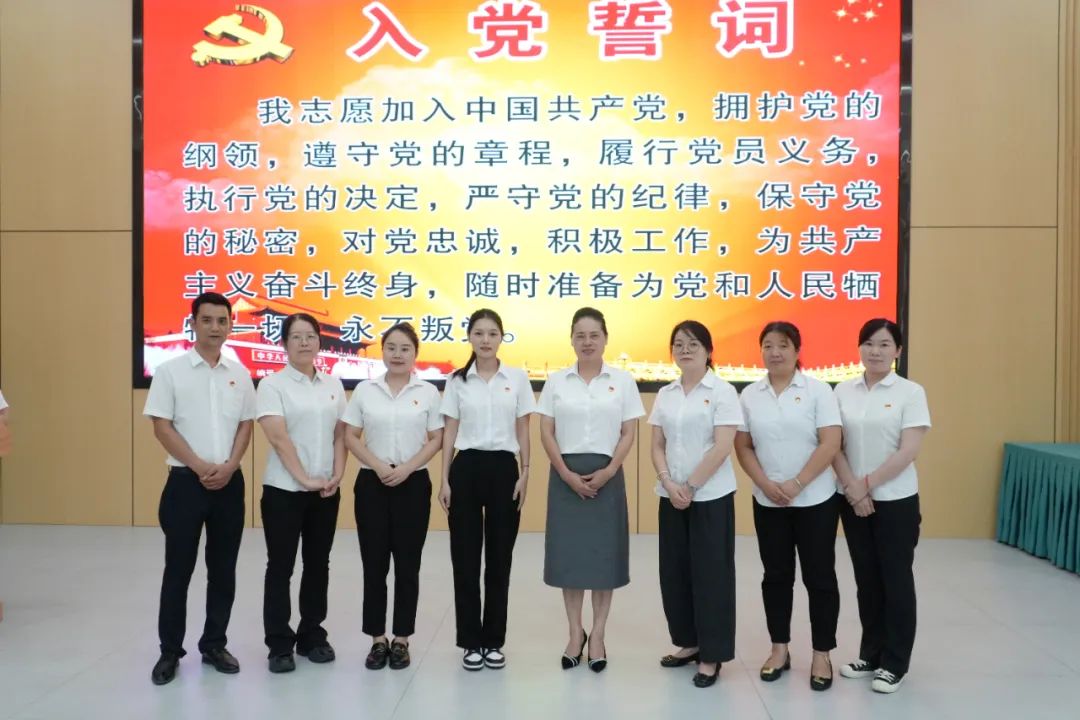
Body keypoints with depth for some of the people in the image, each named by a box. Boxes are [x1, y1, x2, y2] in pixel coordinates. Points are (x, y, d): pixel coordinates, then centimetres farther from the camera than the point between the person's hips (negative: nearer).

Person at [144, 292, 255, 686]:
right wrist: (200, 467, -13)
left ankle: (214, 644, 22)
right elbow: (161, 427, -7)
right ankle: (170, 651, 15)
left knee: (223, 568, 9)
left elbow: (246, 425, 8)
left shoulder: (239, 373, 7)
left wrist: (228, 467, -7)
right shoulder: (171, 370, -3)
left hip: (230, 483, 3)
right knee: (179, 568, 3)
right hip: (186, 480, -3)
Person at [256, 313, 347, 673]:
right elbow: (279, 439, -14)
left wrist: (337, 475, -6)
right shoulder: (272, 385, -6)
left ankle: (312, 636, 24)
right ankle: (279, 645, 12)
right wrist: (305, 480, -19)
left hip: (326, 491, 5)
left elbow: (340, 435, 8)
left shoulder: (333, 385, 9)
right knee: (281, 566, 3)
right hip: (284, 490, -4)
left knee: (318, 564, 11)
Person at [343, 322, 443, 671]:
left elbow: (436, 440, 1)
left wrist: (407, 468, -13)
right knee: (374, 563, 4)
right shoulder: (364, 390, 3)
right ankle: (378, 639, 16)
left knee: (407, 565, 4)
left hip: (413, 483, 0)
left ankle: (401, 640, 16)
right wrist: (378, 466, -12)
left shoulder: (428, 392, 2)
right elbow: (351, 438, 2)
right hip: (372, 483, 1)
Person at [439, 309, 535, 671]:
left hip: (504, 468, 0)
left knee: (500, 557, 5)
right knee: (465, 557, 3)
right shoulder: (457, 381, 3)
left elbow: (523, 431, 4)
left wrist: (525, 473, -3)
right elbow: (449, 433, 4)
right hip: (466, 468, 0)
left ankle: (494, 641, 18)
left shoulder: (518, 378, 3)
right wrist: (444, 479, -1)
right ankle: (471, 641, 16)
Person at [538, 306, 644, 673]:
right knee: (568, 553, 4)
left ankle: (597, 636, 16)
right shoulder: (556, 381, 4)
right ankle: (575, 633, 19)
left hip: (606, 475, -1)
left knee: (604, 553, 3)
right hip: (566, 475, 1)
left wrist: (607, 472, -13)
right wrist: (567, 474, -11)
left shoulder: (622, 380, 2)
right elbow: (546, 433, 1)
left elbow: (628, 434, 0)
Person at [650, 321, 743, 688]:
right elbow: (657, 445, 7)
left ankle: (712, 655, 12)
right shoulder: (665, 394, 9)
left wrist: (690, 486, -15)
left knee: (711, 574, 1)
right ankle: (689, 642, 26)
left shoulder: (722, 392, -6)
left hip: (711, 496, -5)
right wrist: (669, 483, -9)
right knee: (674, 571, 10)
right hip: (671, 496, 5)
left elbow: (722, 447, -13)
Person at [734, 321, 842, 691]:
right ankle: (780, 648, 23)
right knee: (776, 575, 11)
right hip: (768, 502, 3)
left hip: (815, 500, -3)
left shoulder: (818, 390, -5)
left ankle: (821, 654, 16)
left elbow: (830, 444, -12)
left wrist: (796, 485, -17)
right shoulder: (750, 394, 4)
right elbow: (743, 447, 4)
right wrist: (767, 485, -10)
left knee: (819, 576, 4)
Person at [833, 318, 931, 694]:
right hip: (853, 501, 3)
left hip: (896, 501, -3)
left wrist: (868, 484, -13)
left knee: (895, 579, 5)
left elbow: (909, 452, -12)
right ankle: (871, 655, 26)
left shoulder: (911, 392, -6)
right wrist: (852, 489, -11)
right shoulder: (843, 391, 4)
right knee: (867, 579, 13)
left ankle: (894, 664, 17)